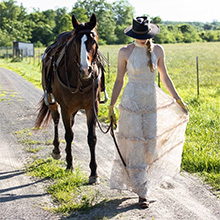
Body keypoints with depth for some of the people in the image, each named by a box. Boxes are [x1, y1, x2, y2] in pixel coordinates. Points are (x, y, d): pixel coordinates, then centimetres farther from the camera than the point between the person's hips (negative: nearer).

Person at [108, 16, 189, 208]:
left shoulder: (157, 50, 1)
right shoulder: (125, 52, -6)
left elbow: (165, 77, 9)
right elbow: (119, 81, 0)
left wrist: (178, 99, 6)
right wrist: (111, 106, -1)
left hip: (151, 104, 3)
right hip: (131, 104, -3)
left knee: (150, 147, 7)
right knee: (135, 147, -1)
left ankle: (135, 179, 34)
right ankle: (142, 193, 7)